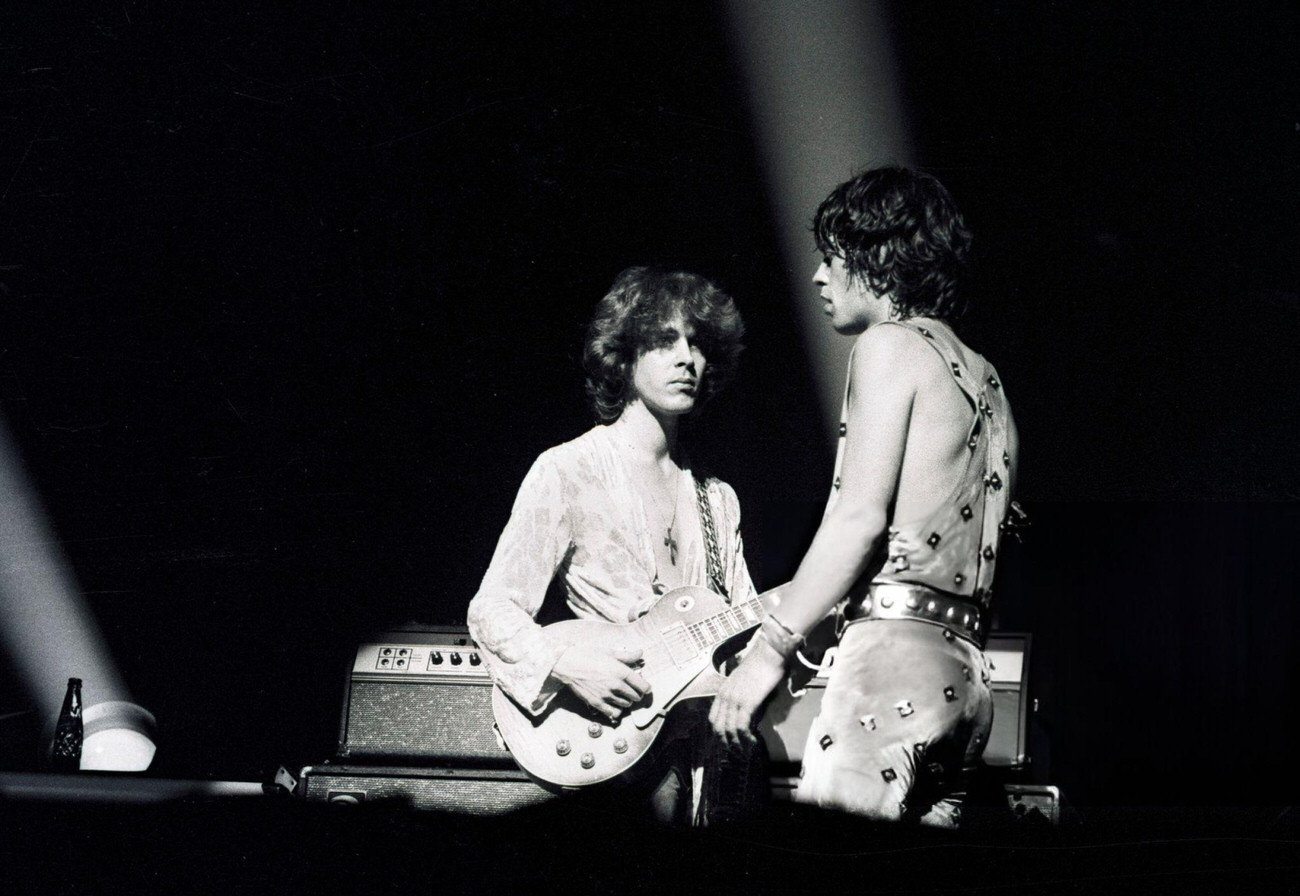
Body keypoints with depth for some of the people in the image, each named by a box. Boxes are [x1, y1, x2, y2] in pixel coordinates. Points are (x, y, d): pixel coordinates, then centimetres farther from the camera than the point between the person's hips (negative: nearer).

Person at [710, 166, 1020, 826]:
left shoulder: (891, 344, -1)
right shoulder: (985, 379, 23)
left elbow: (861, 517, -12)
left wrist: (770, 648, -12)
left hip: (894, 654, -9)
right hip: (966, 675, 9)